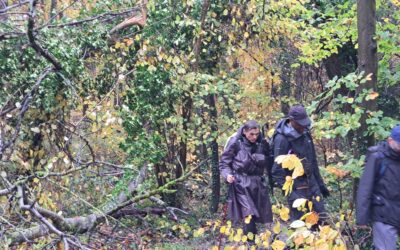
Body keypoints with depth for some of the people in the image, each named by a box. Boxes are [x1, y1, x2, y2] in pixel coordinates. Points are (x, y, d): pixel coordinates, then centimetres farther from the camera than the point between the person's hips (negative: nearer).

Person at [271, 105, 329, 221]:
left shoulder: (305, 133, 7)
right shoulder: (282, 139, -16)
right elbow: (278, 168, -18)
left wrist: (320, 183, 20)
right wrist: (289, 192, -22)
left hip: (311, 181, 7)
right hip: (296, 186, -7)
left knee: (320, 216, 9)